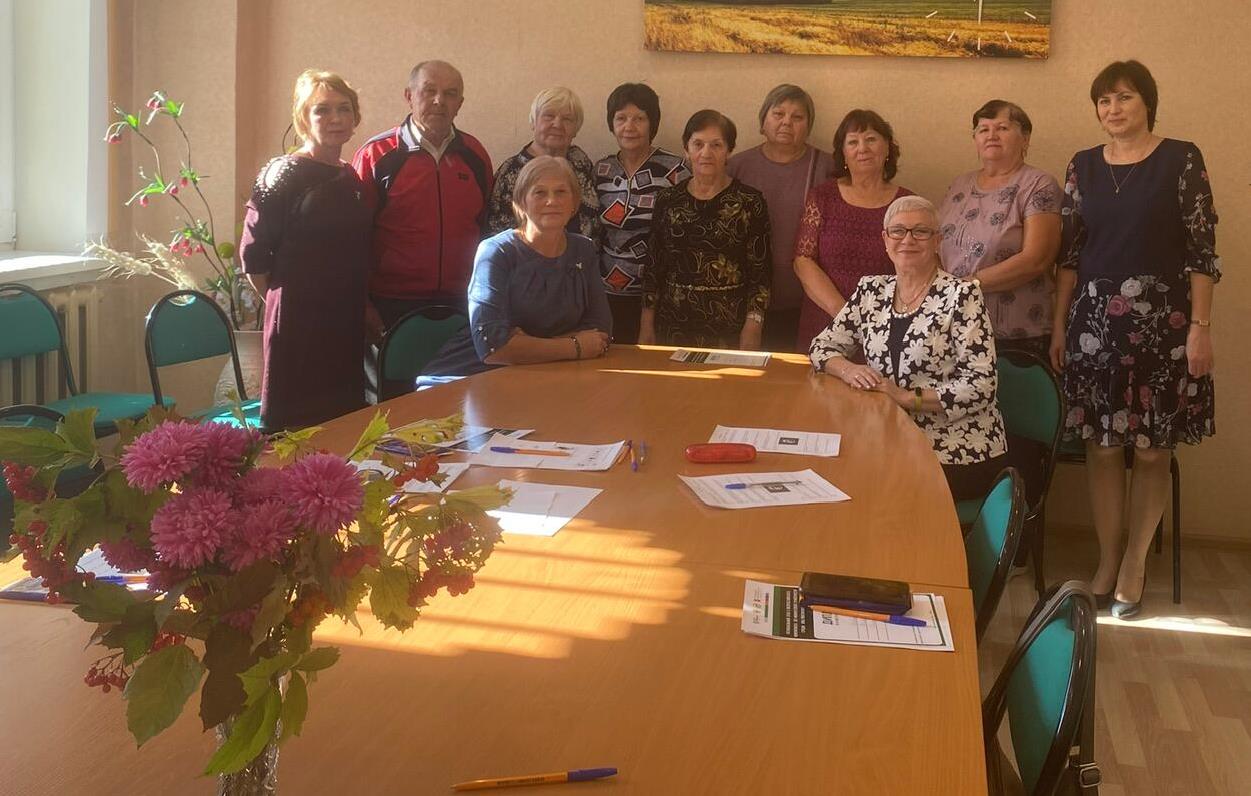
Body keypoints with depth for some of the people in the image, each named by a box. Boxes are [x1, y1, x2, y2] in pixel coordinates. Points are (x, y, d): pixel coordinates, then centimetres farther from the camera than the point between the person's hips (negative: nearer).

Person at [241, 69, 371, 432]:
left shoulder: (353, 179, 13)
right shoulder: (283, 174, -6)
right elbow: (253, 255, -7)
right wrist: (284, 301, 1)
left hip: (348, 325, 6)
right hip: (298, 324, -6)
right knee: (294, 429, -3)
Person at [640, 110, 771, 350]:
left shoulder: (750, 202, -2)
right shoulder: (668, 201, 6)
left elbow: (759, 274, -4)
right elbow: (653, 269, 9)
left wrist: (752, 330, -11)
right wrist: (646, 328, 6)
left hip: (729, 326, -2)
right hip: (673, 325, 2)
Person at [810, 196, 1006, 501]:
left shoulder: (961, 295, -8)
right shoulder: (871, 291, 8)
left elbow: (981, 384, -13)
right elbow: (822, 347, 13)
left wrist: (909, 397, -19)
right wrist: (849, 370, -9)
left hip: (960, 453, -5)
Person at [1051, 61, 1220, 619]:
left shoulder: (1181, 160, -1)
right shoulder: (1084, 166, 10)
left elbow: (1202, 250, -3)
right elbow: (1069, 252, 11)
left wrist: (1200, 326, -9)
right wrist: (1059, 326, 7)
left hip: (1161, 319, -3)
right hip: (1095, 317, 3)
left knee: (1151, 450, 1)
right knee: (1102, 446, 4)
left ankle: (1134, 563, 14)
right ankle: (1107, 563, 15)